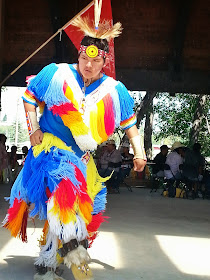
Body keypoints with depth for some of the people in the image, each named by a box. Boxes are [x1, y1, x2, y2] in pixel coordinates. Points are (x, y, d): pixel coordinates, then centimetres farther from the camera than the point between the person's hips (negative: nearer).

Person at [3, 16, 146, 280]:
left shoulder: (113, 90, -1)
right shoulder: (56, 74, -8)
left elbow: (128, 121, 9)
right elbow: (29, 96, 3)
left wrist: (139, 151, 1)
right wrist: (33, 129, -6)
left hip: (81, 158, 4)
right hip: (51, 146, -4)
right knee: (64, 183, -36)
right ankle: (73, 245, -23)